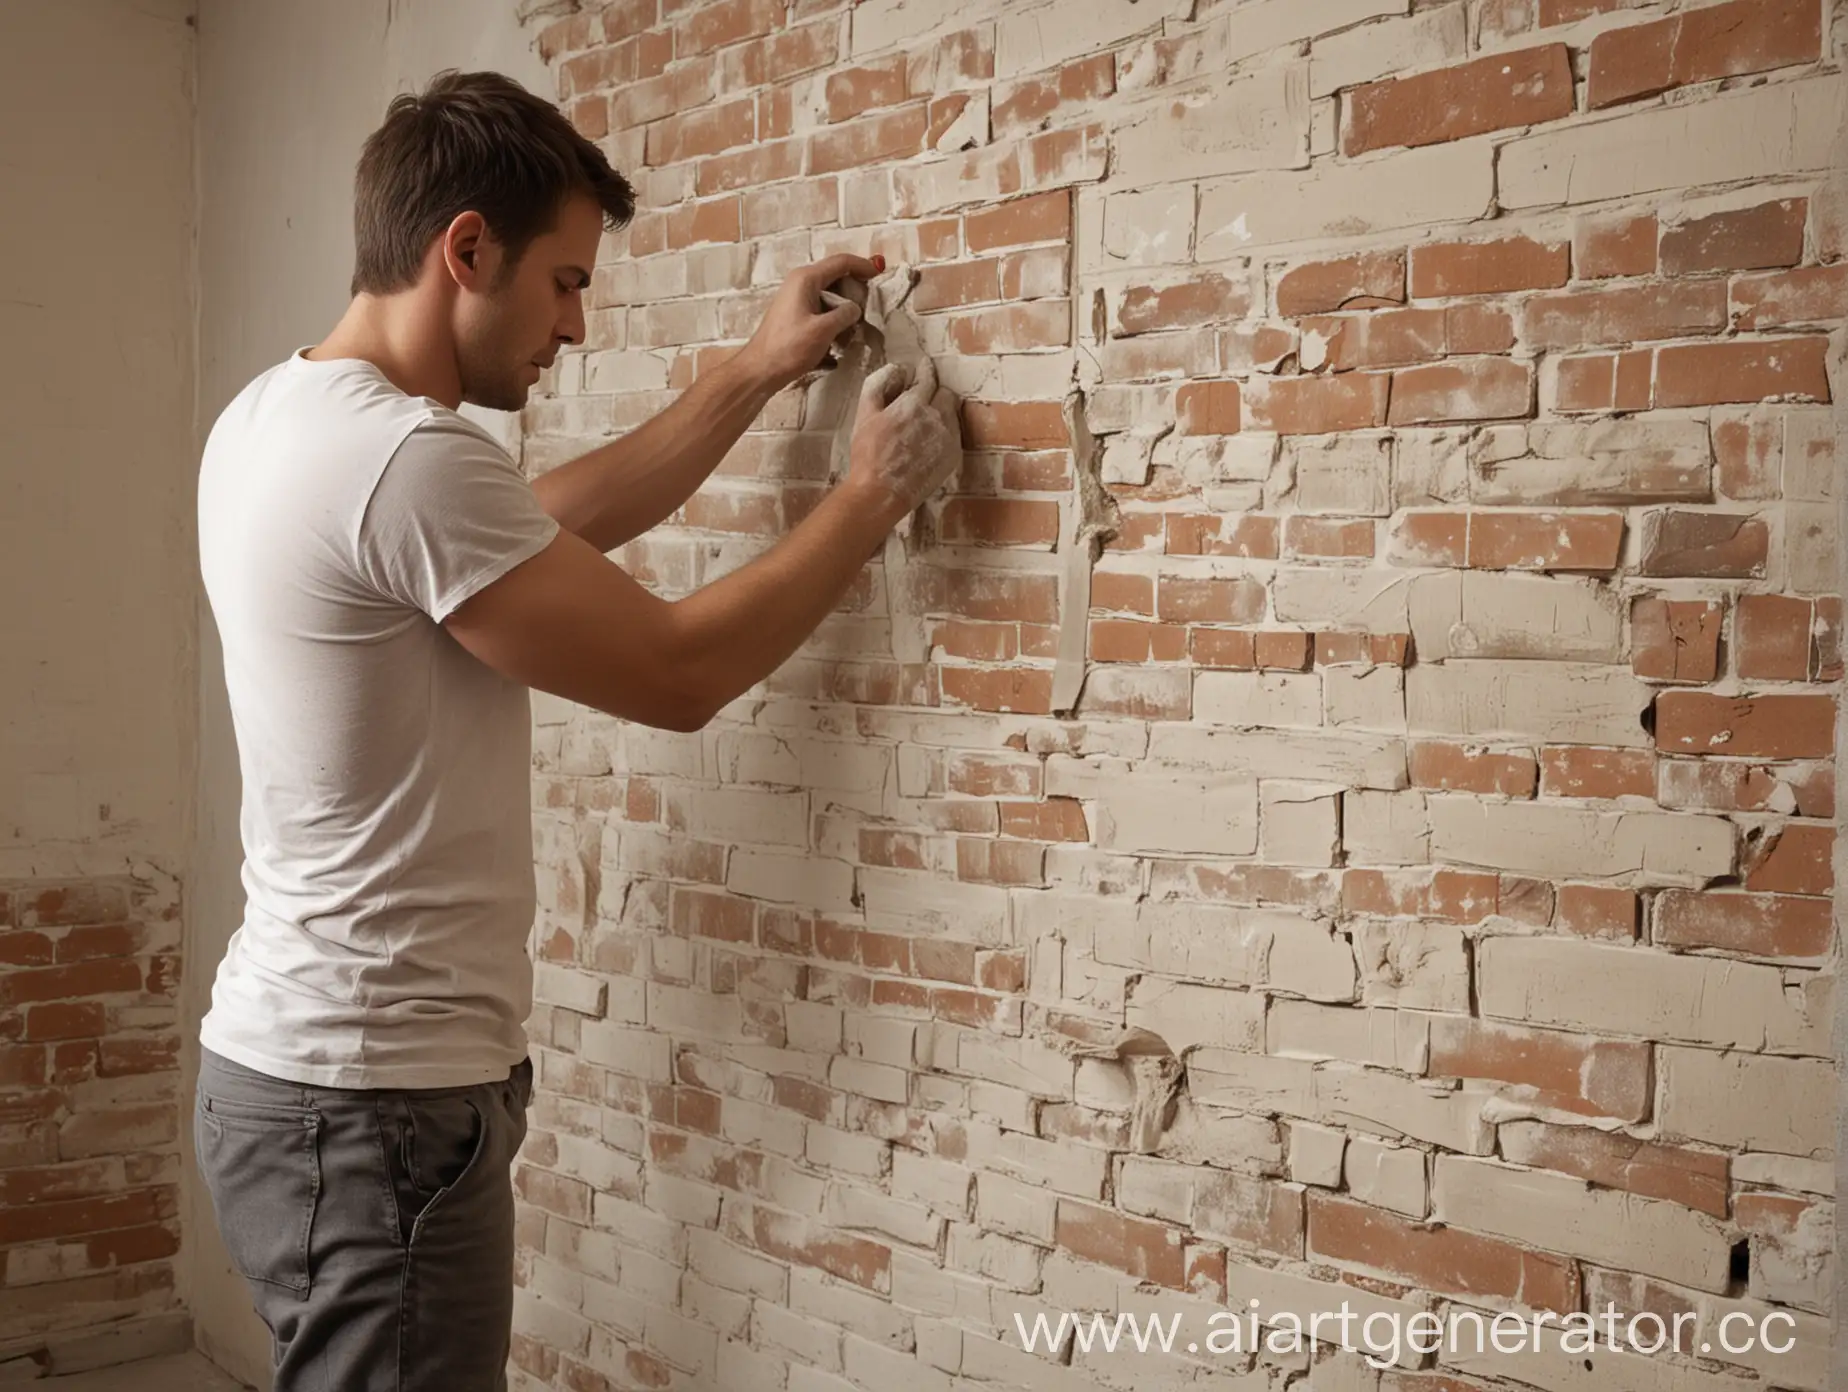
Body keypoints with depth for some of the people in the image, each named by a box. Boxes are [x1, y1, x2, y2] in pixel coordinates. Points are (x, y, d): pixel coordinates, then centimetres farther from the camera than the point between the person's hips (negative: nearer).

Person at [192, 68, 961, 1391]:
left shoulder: (279, 415, 8)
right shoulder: (407, 459, -23)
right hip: (376, 1100, -10)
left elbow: (560, 518, 19)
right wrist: (874, 494, -4)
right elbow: (677, 674, -16)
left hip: (304, 1060, 10)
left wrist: (759, 371, 19)